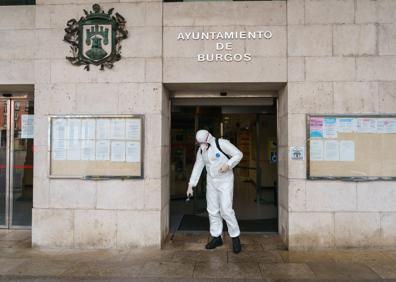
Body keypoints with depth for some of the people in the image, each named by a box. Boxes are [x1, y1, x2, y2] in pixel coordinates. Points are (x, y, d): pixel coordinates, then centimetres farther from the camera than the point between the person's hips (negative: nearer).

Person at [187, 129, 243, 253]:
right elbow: (197, 168, 7)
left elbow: (238, 154, -13)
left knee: (226, 210, -11)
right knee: (212, 210, 8)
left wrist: (228, 165, -26)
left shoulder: (222, 143, -16)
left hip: (225, 181, -6)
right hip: (211, 182, 6)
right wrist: (191, 185, 3)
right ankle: (216, 237, 22)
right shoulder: (201, 151, 3)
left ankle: (235, 238, 6)